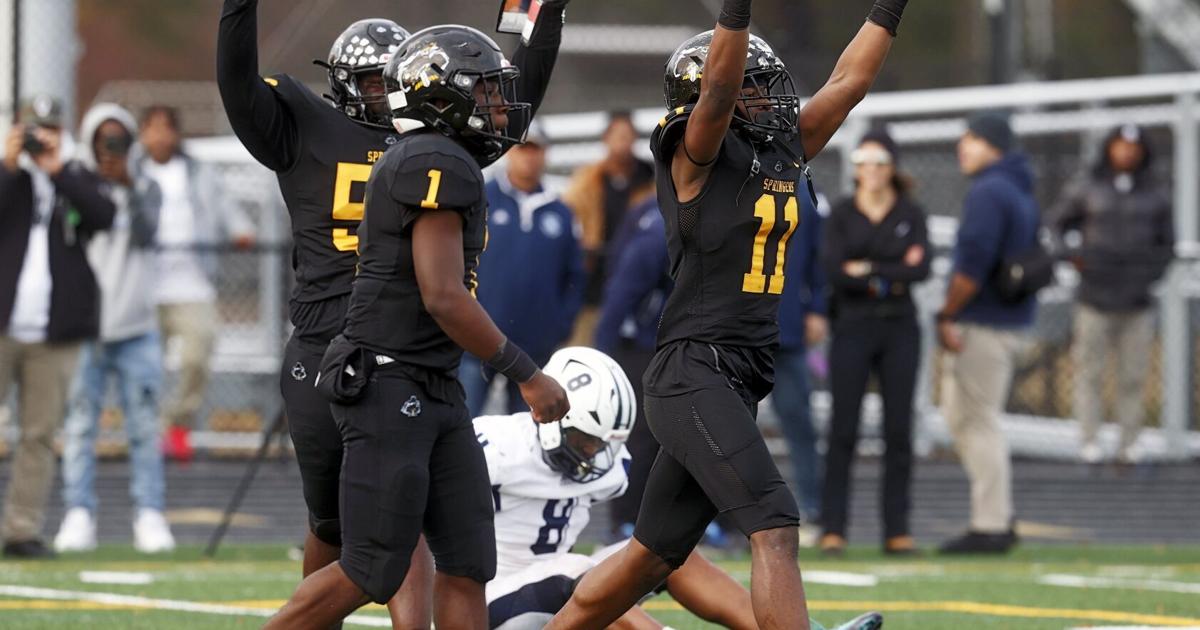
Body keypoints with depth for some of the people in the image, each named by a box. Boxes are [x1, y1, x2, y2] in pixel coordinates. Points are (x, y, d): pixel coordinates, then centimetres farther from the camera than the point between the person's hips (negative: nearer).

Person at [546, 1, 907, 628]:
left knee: (654, 553, 15)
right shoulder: (697, 154, -6)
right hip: (694, 375, -9)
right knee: (774, 527, -18)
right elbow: (718, 92, -25)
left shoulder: (784, 153, 15)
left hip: (739, 382, 9)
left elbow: (848, 81, 20)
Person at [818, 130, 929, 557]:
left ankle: (897, 529, 5)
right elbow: (833, 269, -10)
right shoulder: (842, 215, 4)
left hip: (899, 329, 1)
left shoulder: (910, 215, 7)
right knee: (843, 430, -4)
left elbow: (921, 269, -7)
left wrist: (868, 270, -10)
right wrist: (891, 278, -10)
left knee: (899, 430, 1)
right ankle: (833, 528, -2)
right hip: (853, 328, -1)